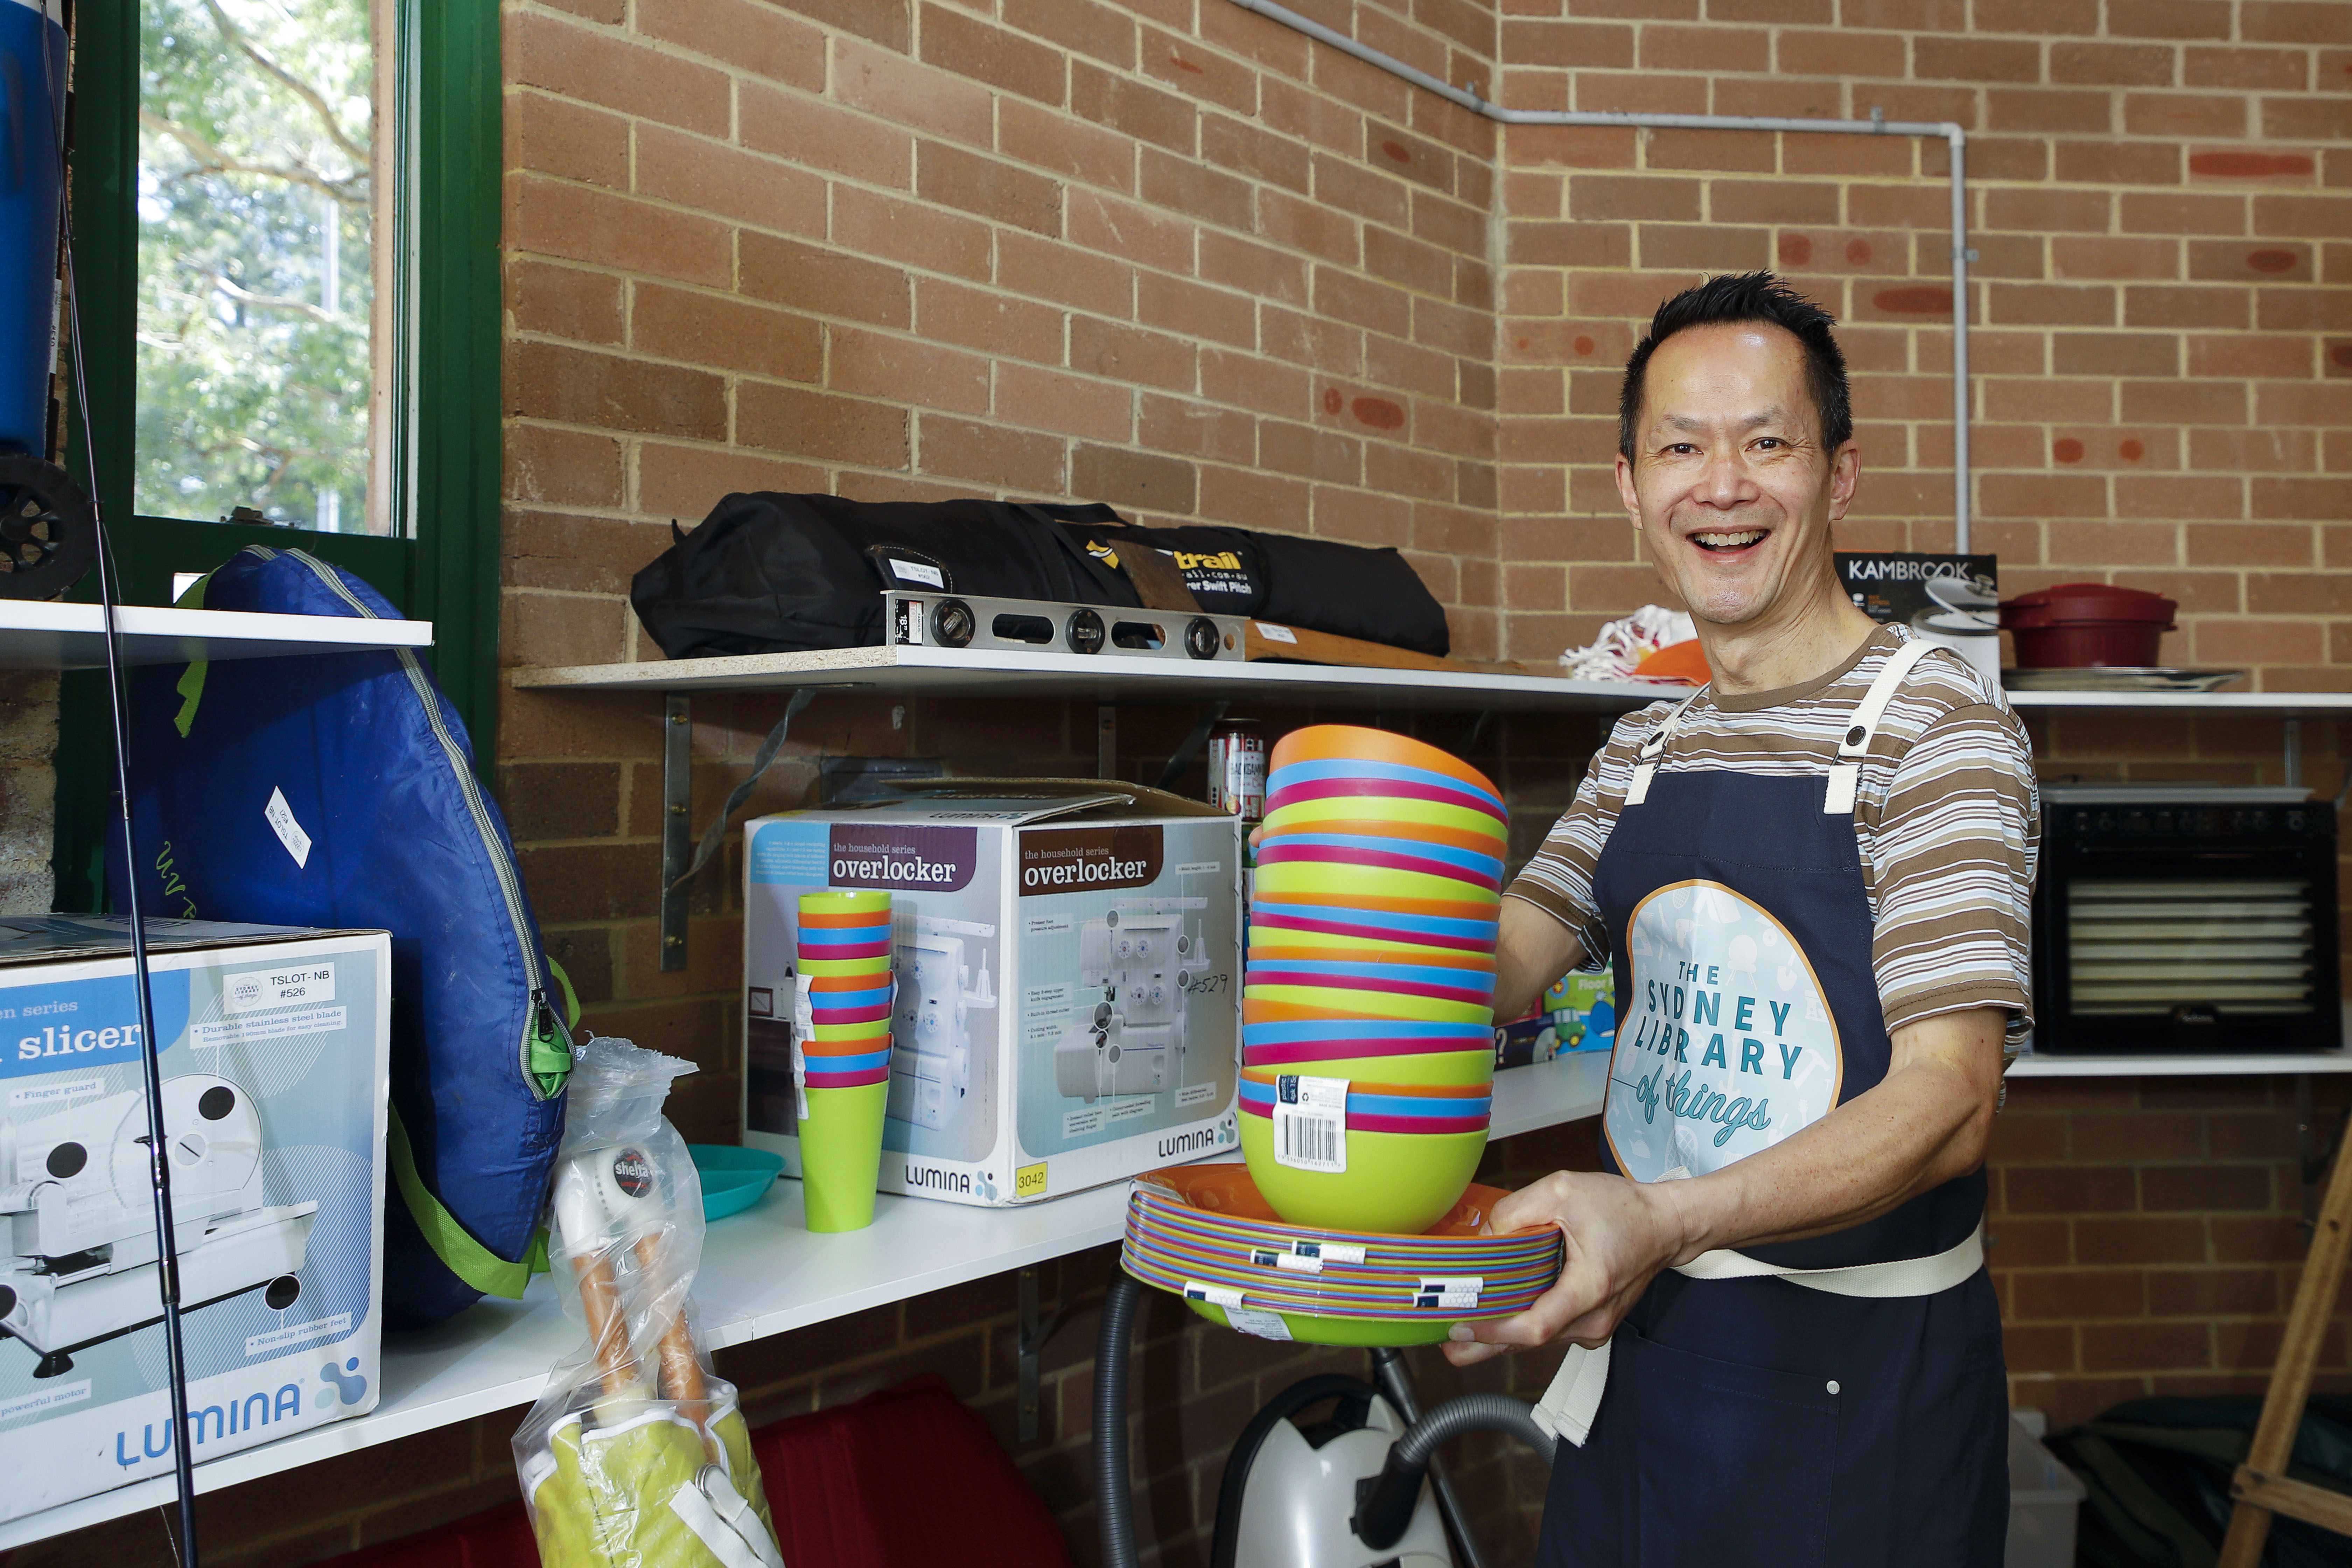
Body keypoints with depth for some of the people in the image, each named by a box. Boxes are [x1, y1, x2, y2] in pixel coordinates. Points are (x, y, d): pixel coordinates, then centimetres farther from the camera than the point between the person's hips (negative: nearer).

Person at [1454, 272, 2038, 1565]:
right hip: (1644, 1336, 6)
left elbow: (1947, 1101, -22)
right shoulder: (1641, 751, 8)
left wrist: (1668, 1218, -36)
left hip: (1856, 1375, -6)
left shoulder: (1936, 724, -14)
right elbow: (1499, 965, 6)